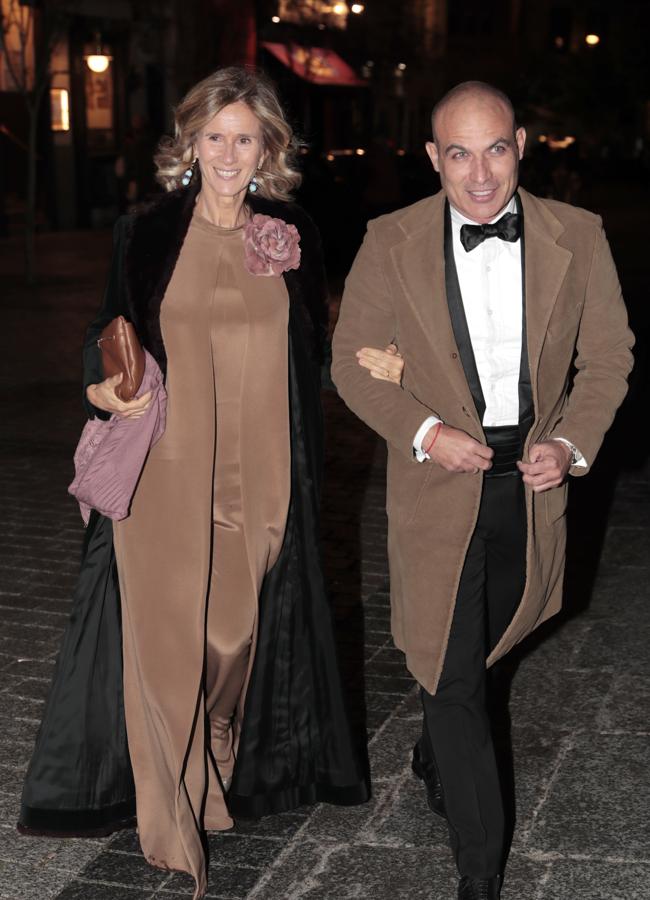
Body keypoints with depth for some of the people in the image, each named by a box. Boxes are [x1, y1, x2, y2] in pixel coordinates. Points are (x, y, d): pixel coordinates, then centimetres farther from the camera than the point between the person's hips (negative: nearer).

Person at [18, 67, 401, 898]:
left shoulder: (293, 238, 7)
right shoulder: (147, 234, 1)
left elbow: (313, 350, 14)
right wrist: (106, 390, -14)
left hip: (260, 474, 2)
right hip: (168, 472, -2)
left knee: (240, 632, 10)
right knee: (167, 639, -3)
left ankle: (223, 779, 34)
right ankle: (172, 828, 9)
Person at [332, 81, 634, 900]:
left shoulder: (577, 238, -3)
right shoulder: (392, 243, -7)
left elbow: (608, 355, 5)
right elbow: (353, 360, -1)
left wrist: (571, 443, -10)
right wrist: (424, 431, -16)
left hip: (531, 485, 3)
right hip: (438, 488, -2)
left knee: (475, 651, 22)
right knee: (452, 675, -1)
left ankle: (434, 760, 53)